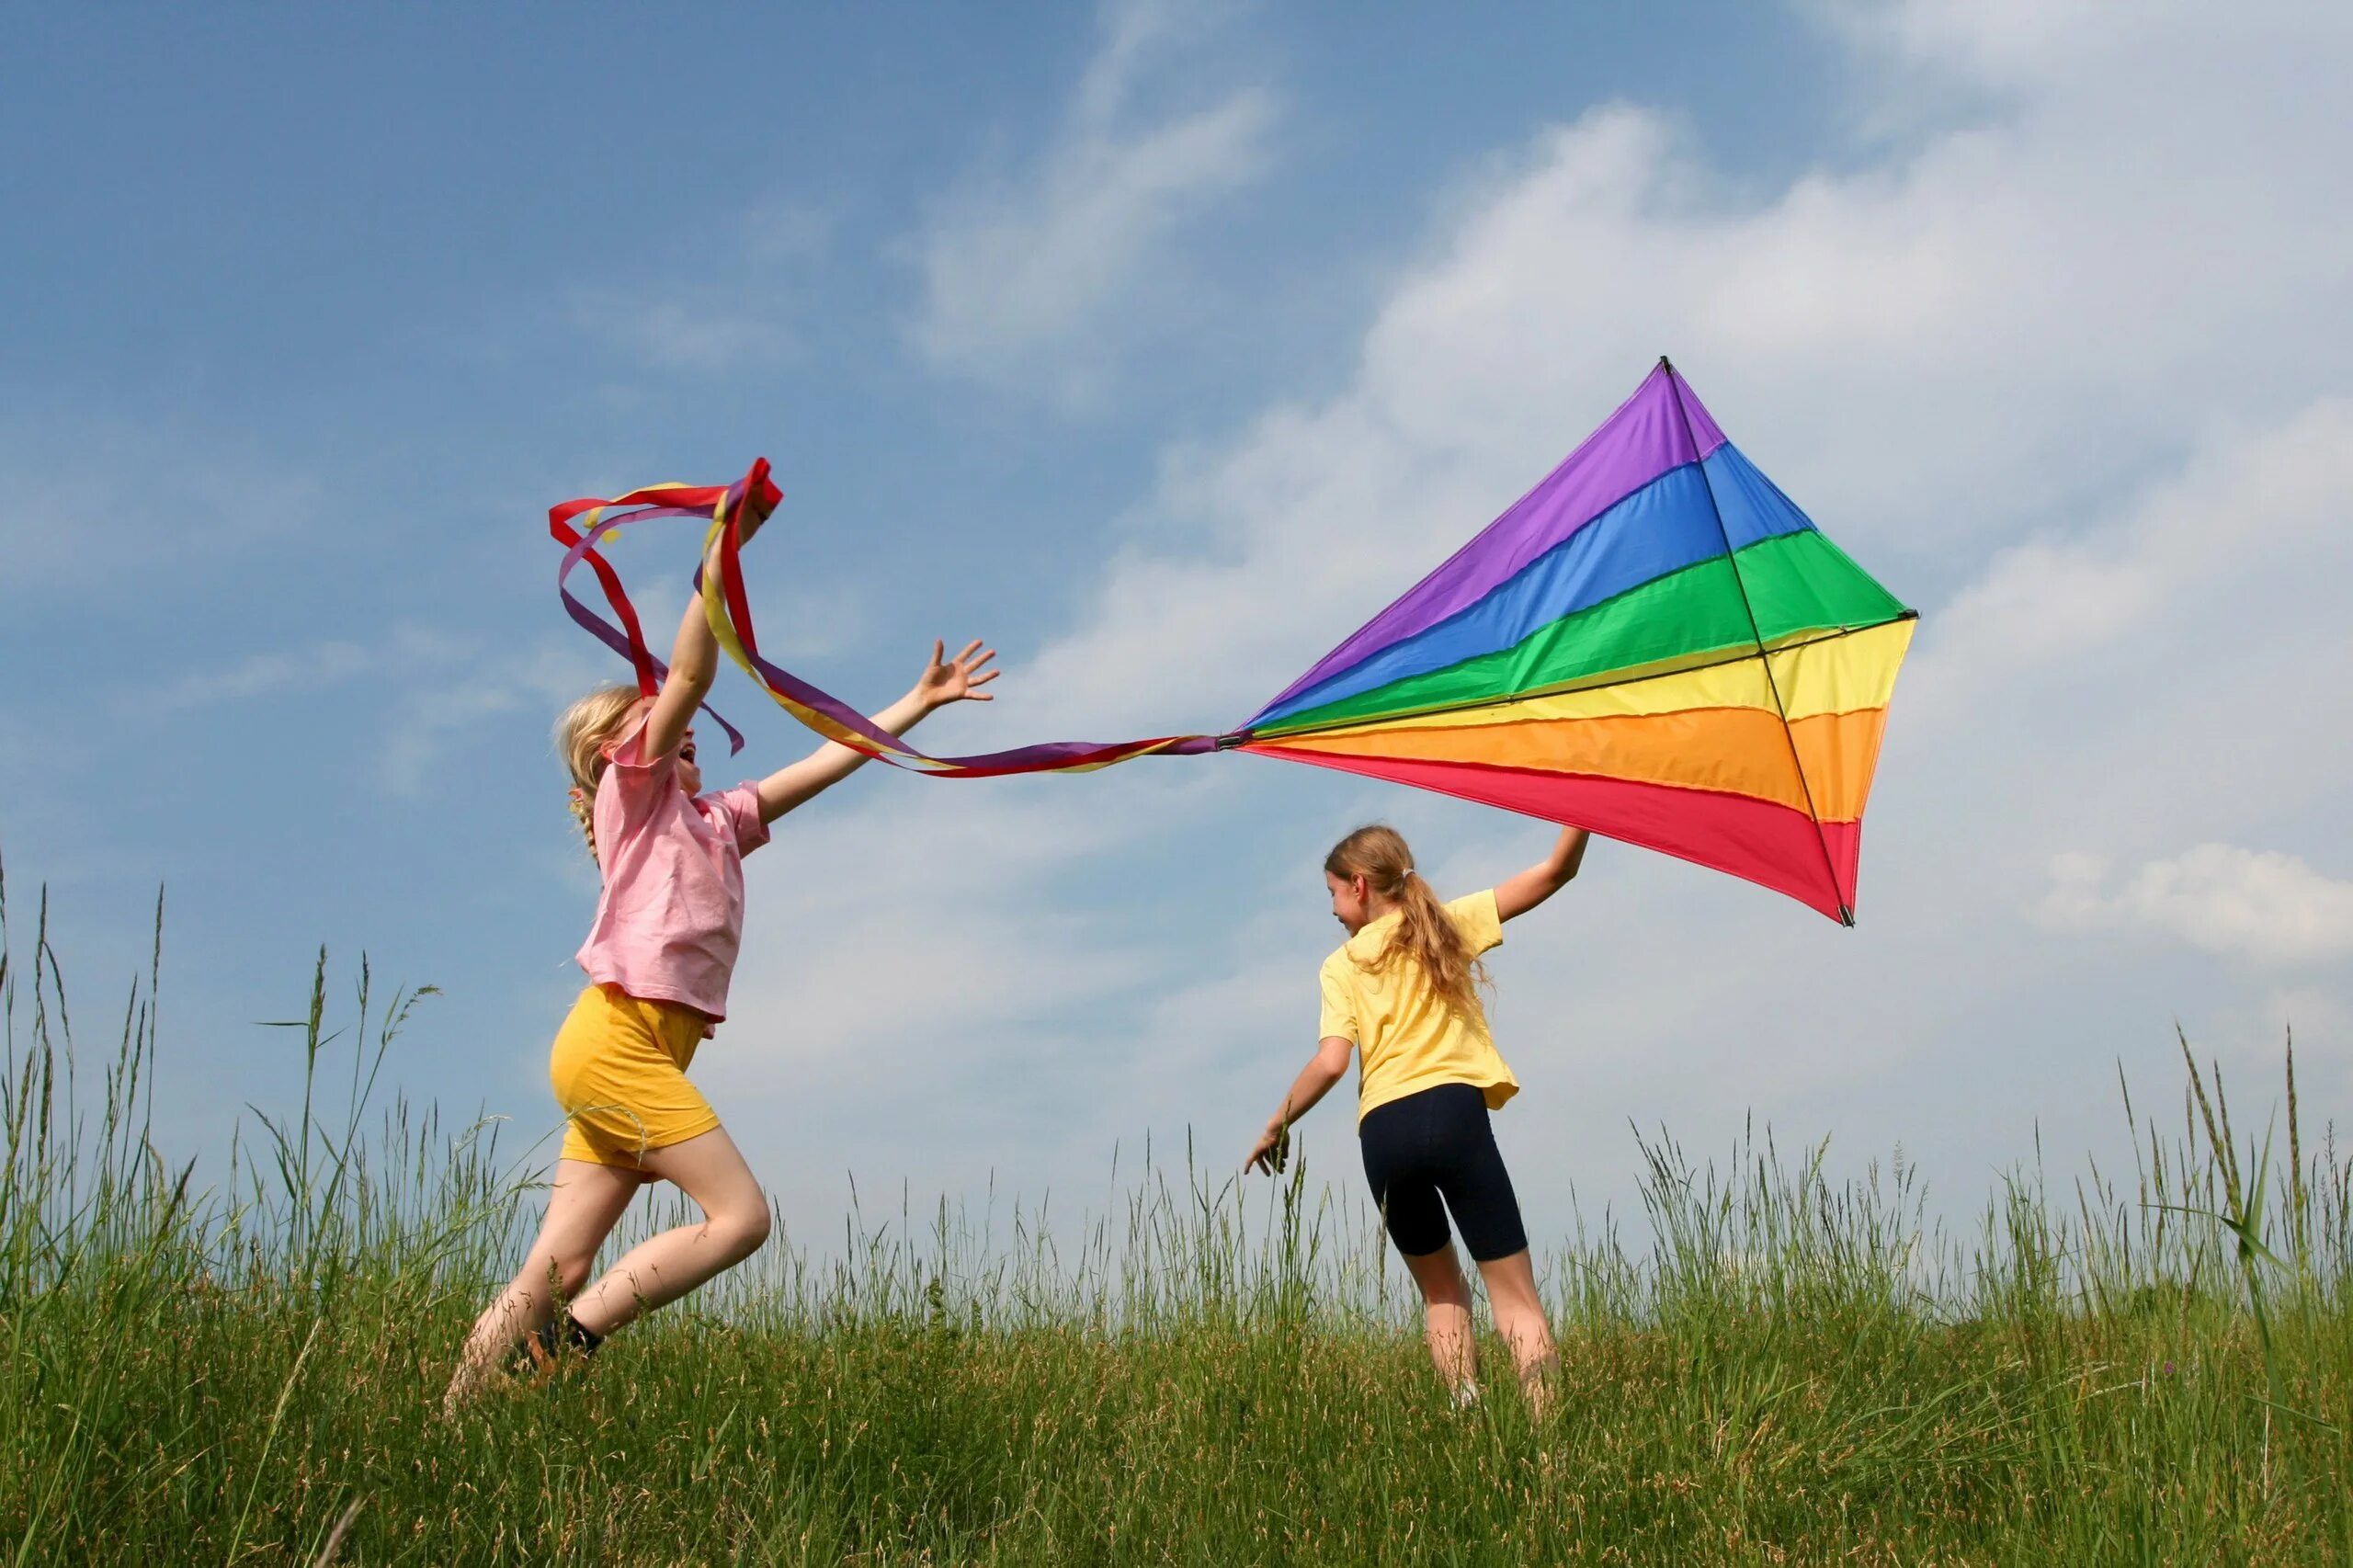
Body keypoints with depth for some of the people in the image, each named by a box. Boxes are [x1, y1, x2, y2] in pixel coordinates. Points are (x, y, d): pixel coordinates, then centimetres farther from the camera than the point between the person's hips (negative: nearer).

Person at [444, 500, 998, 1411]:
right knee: (741, 1215, -12)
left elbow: (827, 763, 27)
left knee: (555, 1275, 1)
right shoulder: (633, 792, 6)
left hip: (632, 1059, 8)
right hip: (615, 1039, -8)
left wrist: (921, 702, 28)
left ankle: (453, 1419, -1)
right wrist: (720, 558, -14)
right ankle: (572, 1339, -10)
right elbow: (688, 677, -8)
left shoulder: (714, 820, 25)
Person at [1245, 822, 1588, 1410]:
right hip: (1453, 1111, -1)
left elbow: (1331, 1063, -1)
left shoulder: (1341, 966, 11)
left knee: (1441, 1292, 18)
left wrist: (1276, 1128, 10)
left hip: (1381, 1130, 1)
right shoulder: (1449, 924, 14)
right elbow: (1555, 872, 9)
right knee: (1514, 1292, 0)